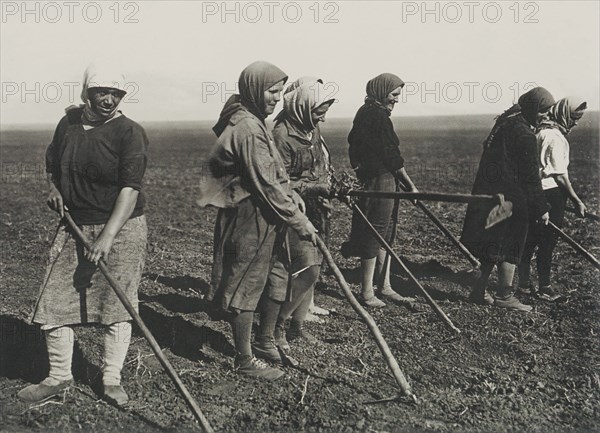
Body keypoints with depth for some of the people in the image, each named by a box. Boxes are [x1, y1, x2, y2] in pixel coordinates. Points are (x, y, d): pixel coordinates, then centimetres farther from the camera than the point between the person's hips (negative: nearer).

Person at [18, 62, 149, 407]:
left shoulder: (130, 132, -11)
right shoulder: (68, 123, 6)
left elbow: (130, 188, -20)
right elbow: (52, 162, 26)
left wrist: (107, 237, -27)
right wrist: (54, 187, 4)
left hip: (121, 227, -5)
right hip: (74, 226, 5)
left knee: (117, 303, 1)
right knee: (56, 300, 3)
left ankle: (112, 380, 14)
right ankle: (60, 376, 19)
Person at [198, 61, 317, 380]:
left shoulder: (253, 123, 13)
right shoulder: (248, 128, -20)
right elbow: (266, 185, -22)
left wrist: (292, 198, 6)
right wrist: (298, 221, -16)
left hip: (264, 221, 10)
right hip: (250, 220, -10)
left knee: (274, 280, 18)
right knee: (246, 288, 2)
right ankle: (244, 361, 15)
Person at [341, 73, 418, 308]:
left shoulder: (366, 113, 16)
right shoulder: (377, 115, -15)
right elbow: (391, 155, -16)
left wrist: (400, 181, 16)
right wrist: (410, 185, -11)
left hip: (372, 179, 10)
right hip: (380, 181, -10)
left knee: (385, 234, 14)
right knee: (376, 234, -4)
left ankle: (384, 286, 22)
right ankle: (367, 292, 4)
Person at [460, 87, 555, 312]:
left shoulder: (504, 123, 13)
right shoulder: (524, 133, -16)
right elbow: (530, 176, -15)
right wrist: (541, 208, -8)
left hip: (488, 193, 9)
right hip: (510, 198, -9)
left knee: (492, 244, 14)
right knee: (510, 245, 1)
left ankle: (479, 291, 20)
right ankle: (504, 296, 9)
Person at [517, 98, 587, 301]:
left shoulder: (540, 131, 11)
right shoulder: (555, 137, -16)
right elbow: (560, 175, -16)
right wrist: (576, 201, -12)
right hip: (551, 193, -9)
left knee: (529, 240, 13)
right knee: (547, 242, 0)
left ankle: (524, 283, 22)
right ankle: (544, 288, 9)